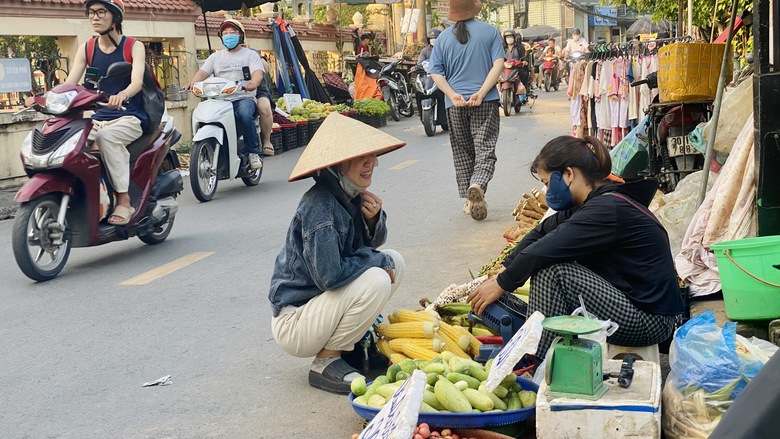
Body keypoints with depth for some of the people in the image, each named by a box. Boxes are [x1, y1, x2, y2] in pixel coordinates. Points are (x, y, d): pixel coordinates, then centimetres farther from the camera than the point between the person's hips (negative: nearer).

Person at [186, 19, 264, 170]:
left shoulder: (250, 54, 14)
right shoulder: (216, 57, 23)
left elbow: (258, 72, -5)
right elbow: (203, 72, 8)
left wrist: (253, 83, -31)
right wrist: (192, 83, -17)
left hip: (244, 98, -3)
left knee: (244, 115, -38)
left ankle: (253, 152, -22)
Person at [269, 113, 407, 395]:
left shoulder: (352, 195, 1)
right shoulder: (320, 205, -26)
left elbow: (372, 245, 12)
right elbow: (329, 275, -31)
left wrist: (374, 219, -10)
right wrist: (380, 261, -17)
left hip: (321, 299, 9)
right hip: (293, 322, -9)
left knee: (394, 262, 5)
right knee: (376, 281, -27)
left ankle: (351, 341, 11)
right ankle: (325, 363, -10)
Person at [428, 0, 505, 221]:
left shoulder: (444, 37, 6)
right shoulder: (490, 31, 1)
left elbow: (435, 73, -1)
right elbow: (498, 64, -8)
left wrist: (453, 95, -10)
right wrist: (481, 93, -13)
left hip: (455, 104, 2)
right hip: (485, 102, -2)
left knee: (462, 152, 13)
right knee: (485, 148, -2)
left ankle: (469, 200, 17)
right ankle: (477, 186, -28)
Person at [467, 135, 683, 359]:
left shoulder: (609, 209, -21)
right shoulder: (598, 201, 9)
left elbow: (543, 250, -23)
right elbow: (541, 232, 8)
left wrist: (502, 284, -11)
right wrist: (500, 274, 1)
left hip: (651, 322, -10)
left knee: (551, 270, -19)